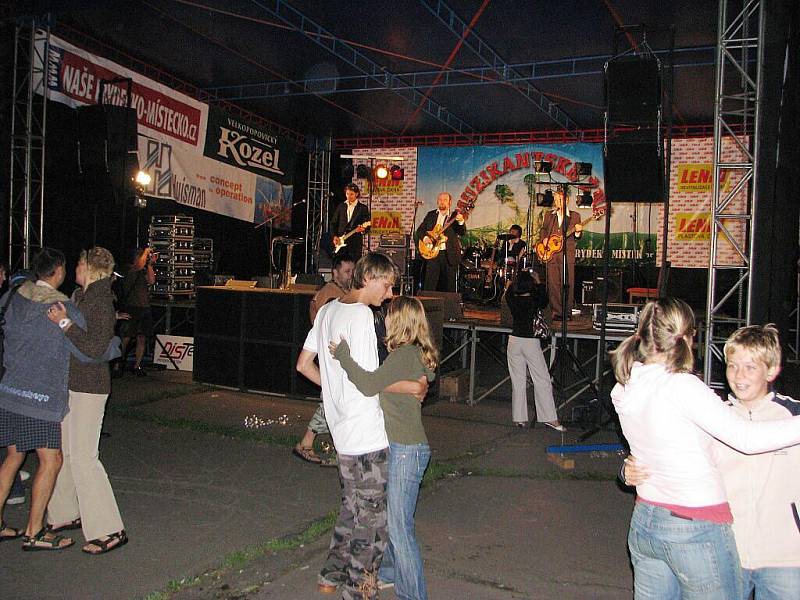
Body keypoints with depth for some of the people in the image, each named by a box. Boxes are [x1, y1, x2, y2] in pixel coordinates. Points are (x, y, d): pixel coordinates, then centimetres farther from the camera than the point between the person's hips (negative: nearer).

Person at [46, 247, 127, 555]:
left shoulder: (101, 304, -17)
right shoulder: (78, 296, 10)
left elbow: (95, 348, -25)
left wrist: (65, 324, -26)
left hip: (89, 388, -9)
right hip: (69, 383, 9)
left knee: (83, 456, -8)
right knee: (62, 451, 17)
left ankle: (110, 531, 0)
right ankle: (65, 514, 33)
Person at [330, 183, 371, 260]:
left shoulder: (363, 208, 4)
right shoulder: (341, 206, 12)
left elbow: (368, 225, 2)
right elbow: (333, 223, 14)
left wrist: (362, 229, -19)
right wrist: (334, 236, 1)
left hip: (355, 242, -3)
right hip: (341, 242, 3)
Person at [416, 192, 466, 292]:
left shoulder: (455, 216, 4)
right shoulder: (431, 215, 13)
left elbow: (462, 232, -10)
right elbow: (420, 230, 14)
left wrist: (461, 221, -30)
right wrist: (425, 237, -8)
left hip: (449, 255, -1)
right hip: (432, 253, 1)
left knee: (449, 286, 4)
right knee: (430, 285, -3)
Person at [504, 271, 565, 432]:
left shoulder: (512, 300, -2)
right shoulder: (534, 301, -9)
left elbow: (509, 291, 22)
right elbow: (544, 302, 15)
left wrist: (519, 279, 25)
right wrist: (538, 283, 20)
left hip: (514, 341, 3)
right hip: (531, 342, -3)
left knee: (517, 381, 8)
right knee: (542, 380, 2)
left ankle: (519, 418, 11)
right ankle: (550, 418, 2)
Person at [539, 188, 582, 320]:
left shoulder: (574, 216, 9)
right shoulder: (549, 215, 17)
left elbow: (576, 237, 8)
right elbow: (543, 230, 19)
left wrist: (577, 231, -14)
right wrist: (544, 239, -1)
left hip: (567, 254, -2)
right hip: (551, 253, 2)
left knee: (567, 283, -5)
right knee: (553, 283, -1)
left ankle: (567, 313, 1)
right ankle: (557, 313, 4)